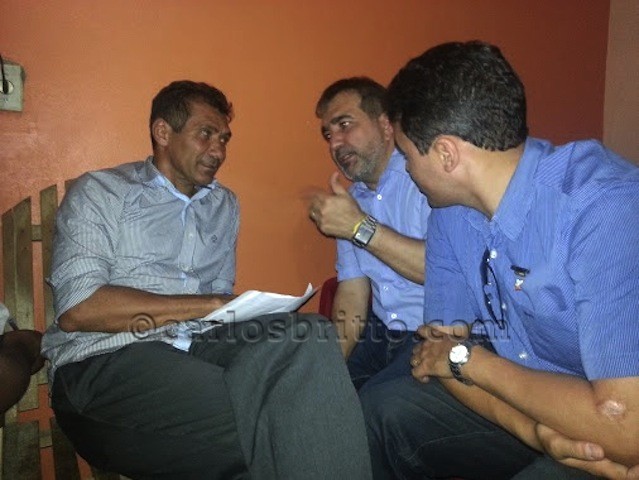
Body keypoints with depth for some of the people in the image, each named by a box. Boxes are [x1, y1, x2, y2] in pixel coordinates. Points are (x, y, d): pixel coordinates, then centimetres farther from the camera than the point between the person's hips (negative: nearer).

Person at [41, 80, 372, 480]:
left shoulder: (224, 205, 22)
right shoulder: (99, 193, 5)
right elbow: (76, 309, -9)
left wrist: (236, 310, -8)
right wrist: (209, 305, -12)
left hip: (199, 349, 5)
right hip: (105, 359, -4)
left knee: (309, 335, -27)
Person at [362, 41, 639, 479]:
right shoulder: (451, 210, -6)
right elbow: (442, 347, -4)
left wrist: (467, 357, -19)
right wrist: (535, 431, -21)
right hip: (515, 400, 6)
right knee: (371, 419, -4)